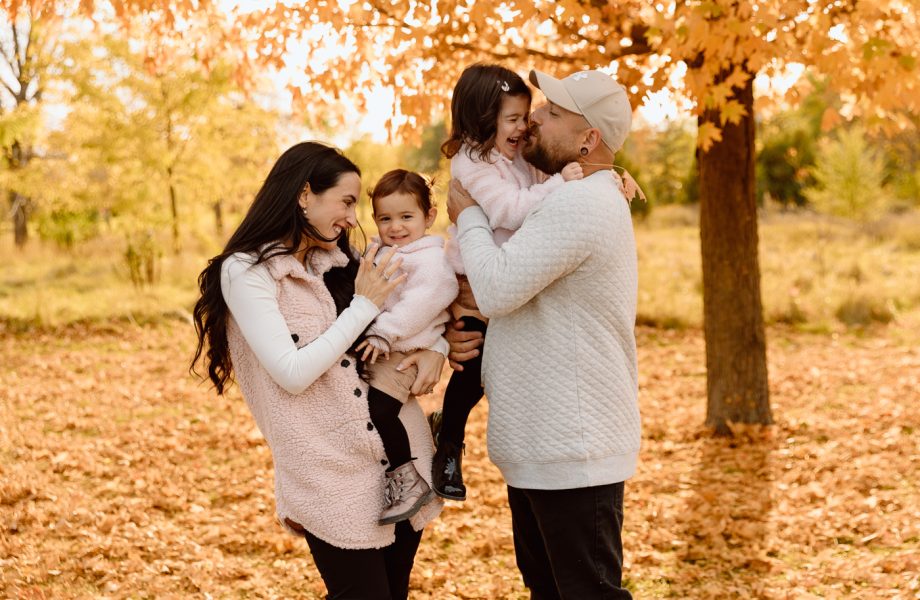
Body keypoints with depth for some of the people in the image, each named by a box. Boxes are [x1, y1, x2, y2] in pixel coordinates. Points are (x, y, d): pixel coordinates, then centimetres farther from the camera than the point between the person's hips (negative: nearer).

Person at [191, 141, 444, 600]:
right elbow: (292, 373, -17)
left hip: (404, 459, 6)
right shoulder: (246, 271, -9)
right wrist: (364, 304, -12)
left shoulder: (344, 262, 10)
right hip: (334, 478, -6)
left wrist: (433, 349, -2)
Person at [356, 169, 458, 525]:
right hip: (368, 348, 9)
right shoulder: (379, 253, 19)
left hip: (401, 353, -9)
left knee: (378, 408, -24)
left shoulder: (429, 258, -9)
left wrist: (384, 333, -28)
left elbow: (421, 301, -22)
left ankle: (408, 481, -12)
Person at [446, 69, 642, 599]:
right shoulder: (587, 200, 16)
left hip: (573, 453, -11)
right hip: (548, 443, 11)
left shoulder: (578, 204, -21)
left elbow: (497, 288, -26)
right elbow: (515, 294, 21)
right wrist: (464, 334, 1)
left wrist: (469, 216, -7)